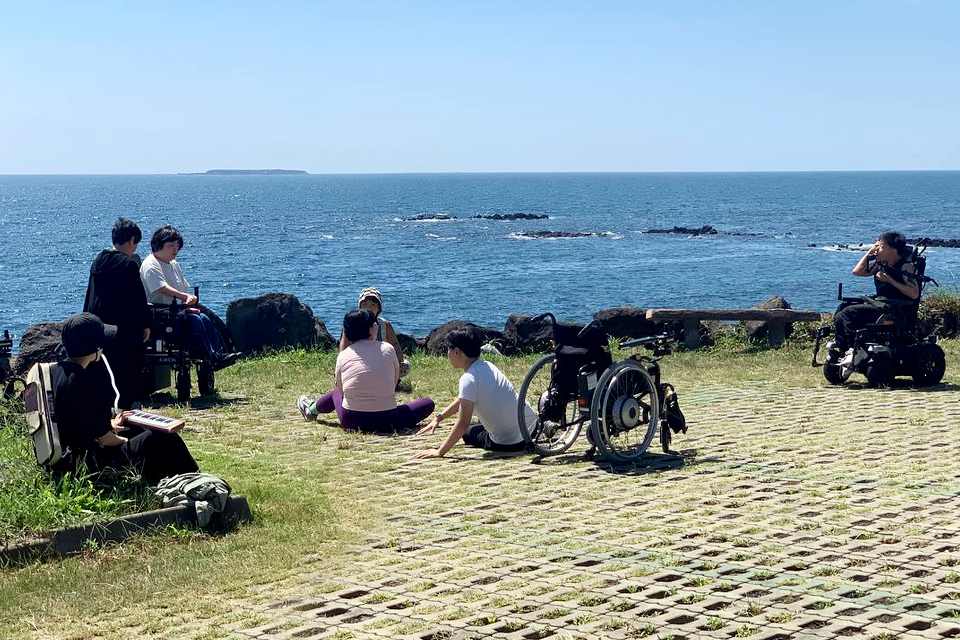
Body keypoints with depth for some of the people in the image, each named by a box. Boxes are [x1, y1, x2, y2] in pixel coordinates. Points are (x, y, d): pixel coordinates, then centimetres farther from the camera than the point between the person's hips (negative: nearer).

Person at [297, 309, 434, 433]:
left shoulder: (342, 356, -1)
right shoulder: (388, 349, -3)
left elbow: (340, 388, 12)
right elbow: (395, 381, 9)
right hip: (386, 422, -3)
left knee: (336, 393, 36)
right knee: (428, 403, 12)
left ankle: (311, 410, 60)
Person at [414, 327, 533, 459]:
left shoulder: (469, 379, -19)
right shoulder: (486, 366, 6)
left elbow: (463, 424, -22)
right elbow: (462, 400, 22)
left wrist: (440, 452, -16)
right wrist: (438, 418, 19)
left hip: (508, 443, -6)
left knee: (467, 432, 20)